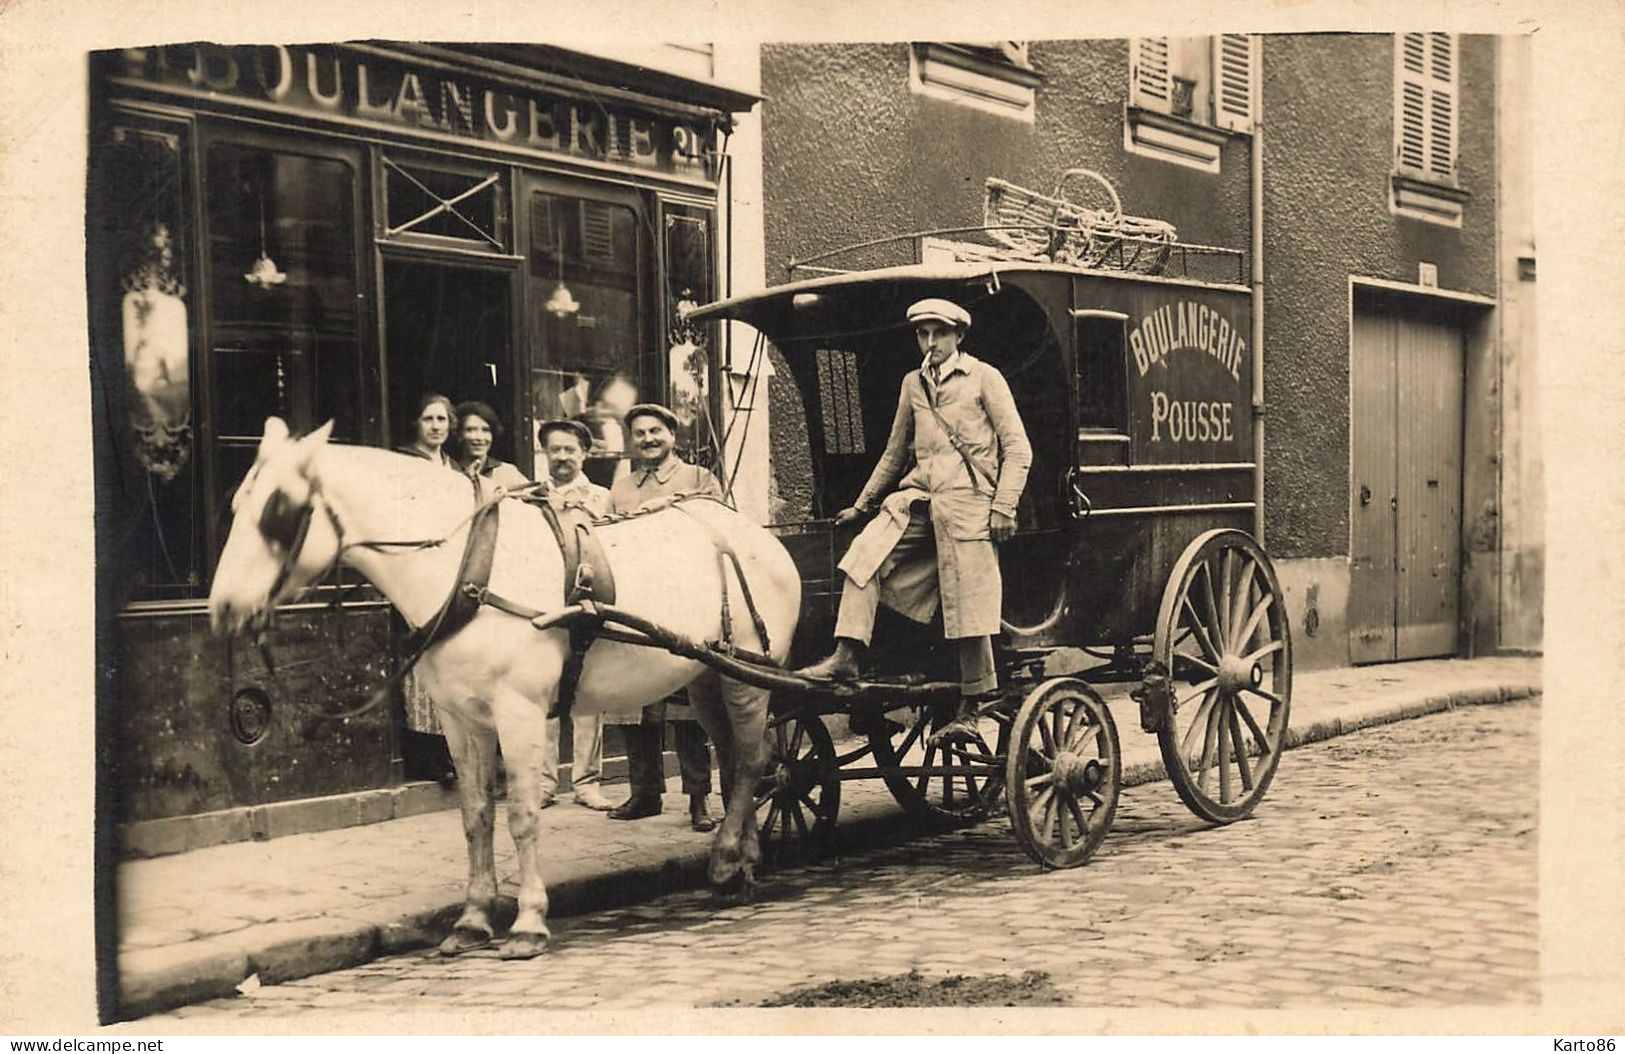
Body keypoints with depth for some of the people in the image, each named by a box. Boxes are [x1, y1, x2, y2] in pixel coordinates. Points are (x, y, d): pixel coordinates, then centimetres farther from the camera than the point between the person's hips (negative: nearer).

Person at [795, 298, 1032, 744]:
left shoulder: (984, 378, 3)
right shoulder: (913, 384, 18)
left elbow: (1017, 448, -1)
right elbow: (895, 453, 27)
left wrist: (1004, 507, -11)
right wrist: (862, 504, 26)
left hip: (967, 498, -5)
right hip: (919, 495, 5)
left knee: (969, 604, -5)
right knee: (865, 554, -17)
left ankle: (969, 711, 4)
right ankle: (846, 656, -17)